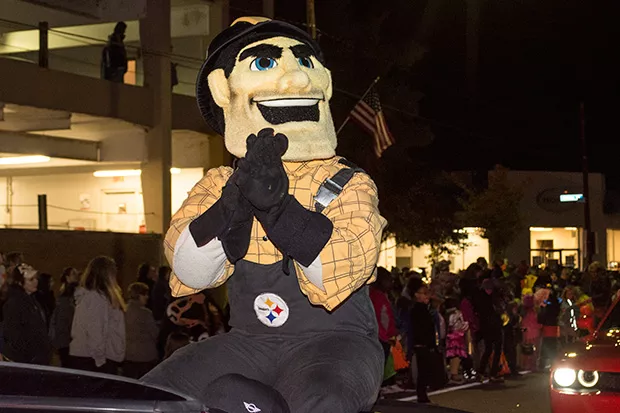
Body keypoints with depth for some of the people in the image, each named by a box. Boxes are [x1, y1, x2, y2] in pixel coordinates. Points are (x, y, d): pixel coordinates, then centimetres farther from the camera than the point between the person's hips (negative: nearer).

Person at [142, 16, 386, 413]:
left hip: (335, 340, -3)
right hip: (248, 343, 4)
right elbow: (190, 271, -7)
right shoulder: (219, 184, 9)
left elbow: (347, 269, -17)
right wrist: (236, 199, -23)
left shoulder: (350, 184, 1)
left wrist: (277, 206, -29)